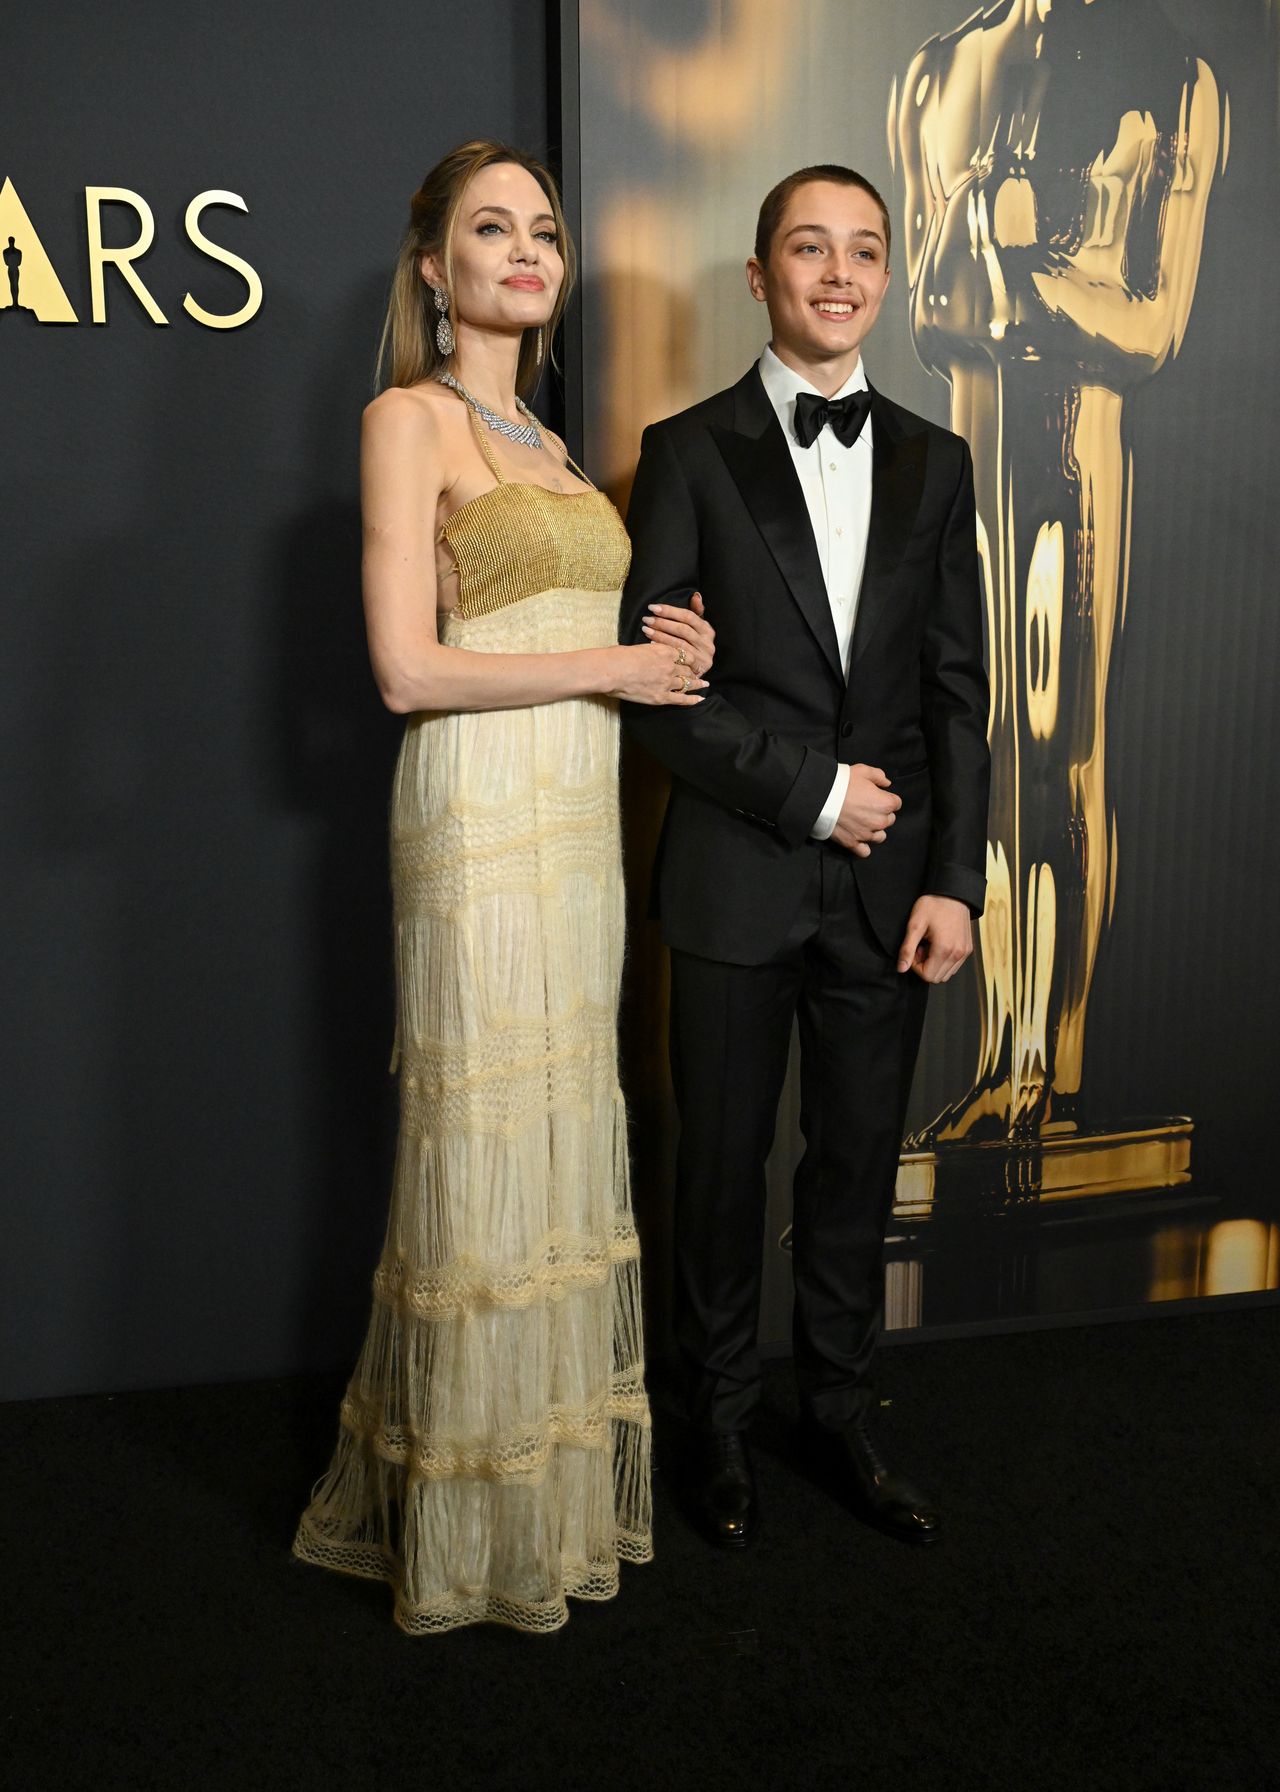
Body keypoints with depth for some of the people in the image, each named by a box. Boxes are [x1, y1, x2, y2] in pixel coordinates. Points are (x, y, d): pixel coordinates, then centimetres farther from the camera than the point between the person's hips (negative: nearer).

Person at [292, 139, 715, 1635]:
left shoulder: (542, 441, 20)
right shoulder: (412, 418, -4)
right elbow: (409, 669, -13)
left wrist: (670, 644, 2)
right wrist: (615, 664, -9)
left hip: (580, 818, 8)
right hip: (481, 813, -8)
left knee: (563, 1137, 12)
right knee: (487, 1152, -1)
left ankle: (556, 1481, 28)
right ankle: (477, 1525, 18)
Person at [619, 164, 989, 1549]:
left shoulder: (933, 462, 9)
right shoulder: (689, 451, 0)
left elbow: (958, 689, 6)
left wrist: (955, 878, -2)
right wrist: (810, 791, -12)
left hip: (888, 886, 3)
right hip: (739, 878, -2)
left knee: (860, 1161, 13)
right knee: (724, 1160, 10)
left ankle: (841, 1409, 33)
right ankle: (720, 1416, 30)